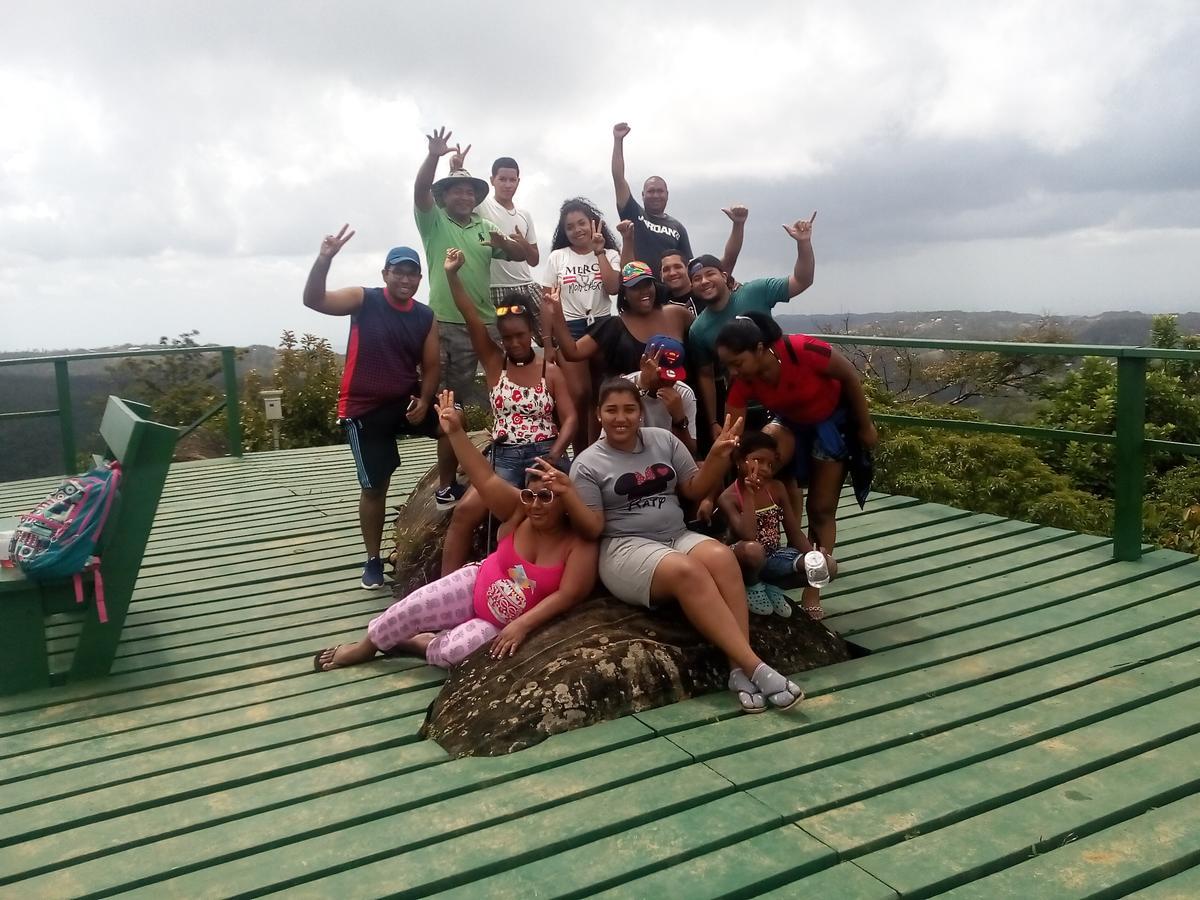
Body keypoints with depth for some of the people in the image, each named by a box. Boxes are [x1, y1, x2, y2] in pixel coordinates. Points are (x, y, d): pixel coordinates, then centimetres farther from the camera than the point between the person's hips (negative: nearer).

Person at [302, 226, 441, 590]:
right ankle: (373, 560, 17)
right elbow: (313, 300, -22)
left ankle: (446, 490, 6)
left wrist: (424, 402, -13)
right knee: (374, 486, 1)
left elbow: (431, 366, 4)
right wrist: (324, 260, -38)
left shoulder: (425, 317, 1)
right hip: (364, 408, -3)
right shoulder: (363, 300, -8)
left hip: (406, 400, 3)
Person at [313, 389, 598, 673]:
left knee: (454, 652, -25)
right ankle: (365, 645, 21)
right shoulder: (519, 511, -12)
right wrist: (455, 432, -30)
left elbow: (567, 595, -24)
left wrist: (522, 625, -32)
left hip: (503, 625, -3)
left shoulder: (581, 543, -21)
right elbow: (485, 479, -21)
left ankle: (419, 644, 9)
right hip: (476, 586, 3)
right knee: (411, 608, -8)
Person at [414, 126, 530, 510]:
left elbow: (524, 255, 13)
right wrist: (434, 156, -29)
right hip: (445, 324, -5)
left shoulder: (486, 227, 16)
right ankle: (449, 482, 3)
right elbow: (420, 191, -13)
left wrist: (504, 242, -9)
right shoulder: (434, 223, 4)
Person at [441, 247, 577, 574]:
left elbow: (569, 418, 0)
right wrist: (452, 275, -15)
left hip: (545, 455, -1)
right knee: (464, 512, -18)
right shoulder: (494, 362, 8)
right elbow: (470, 317, -3)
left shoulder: (550, 371, 6)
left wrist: (553, 456, -16)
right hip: (505, 458, 1)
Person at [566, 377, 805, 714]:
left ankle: (739, 669, -33)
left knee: (722, 557, -30)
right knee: (687, 571, -35)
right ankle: (755, 667, -37)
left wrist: (718, 456, -4)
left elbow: (695, 489, 12)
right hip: (626, 548, -4)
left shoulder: (663, 440, 11)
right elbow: (593, 528, -4)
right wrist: (565, 493, -20)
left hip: (678, 537, 4)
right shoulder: (588, 464, 1)